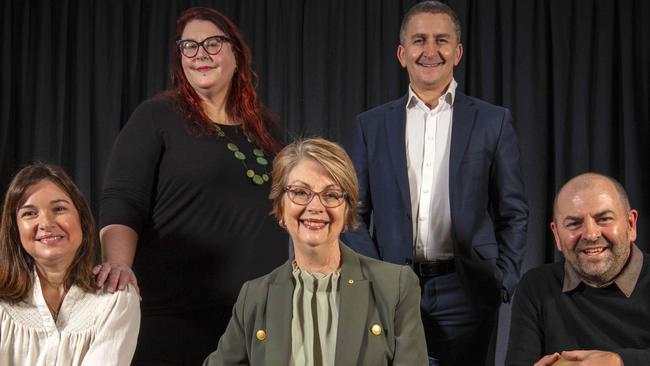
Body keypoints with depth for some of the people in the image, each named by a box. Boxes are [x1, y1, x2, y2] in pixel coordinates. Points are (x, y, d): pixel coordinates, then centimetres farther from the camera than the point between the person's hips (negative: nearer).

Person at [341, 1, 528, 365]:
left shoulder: (493, 121, 4)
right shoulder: (372, 125, 7)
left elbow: (514, 214, 5)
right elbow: (355, 212, 7)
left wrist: (503, 284, -4)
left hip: (464, 293, -1)